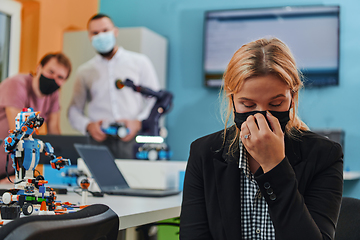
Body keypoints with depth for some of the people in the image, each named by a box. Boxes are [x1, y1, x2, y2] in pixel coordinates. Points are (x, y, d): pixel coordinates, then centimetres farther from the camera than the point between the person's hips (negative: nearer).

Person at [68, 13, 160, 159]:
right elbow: (74, 110, 18)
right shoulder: (85, 71, 17)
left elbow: (156, 100, 9)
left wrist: (138, 122, -7)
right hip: (101, 140, 1)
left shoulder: (140, 62, 13)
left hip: (134, 141, -1)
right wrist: (88, 126, -2)